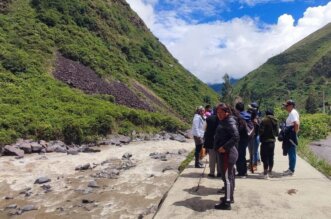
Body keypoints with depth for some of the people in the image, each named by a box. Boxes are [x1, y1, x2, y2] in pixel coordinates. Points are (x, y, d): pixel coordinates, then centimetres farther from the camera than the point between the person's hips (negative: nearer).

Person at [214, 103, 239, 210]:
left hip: (227, 153, -10)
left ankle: (227, 202, 1)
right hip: (225, 153, 10)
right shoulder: (224, 121, 14)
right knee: (230, 176, 19)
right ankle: (229, 197, 32)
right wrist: (222, 148, 9)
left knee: (227, 177, -5)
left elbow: (236, 137, -26)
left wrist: (225, 147, -24)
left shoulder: (230, 122, -16)